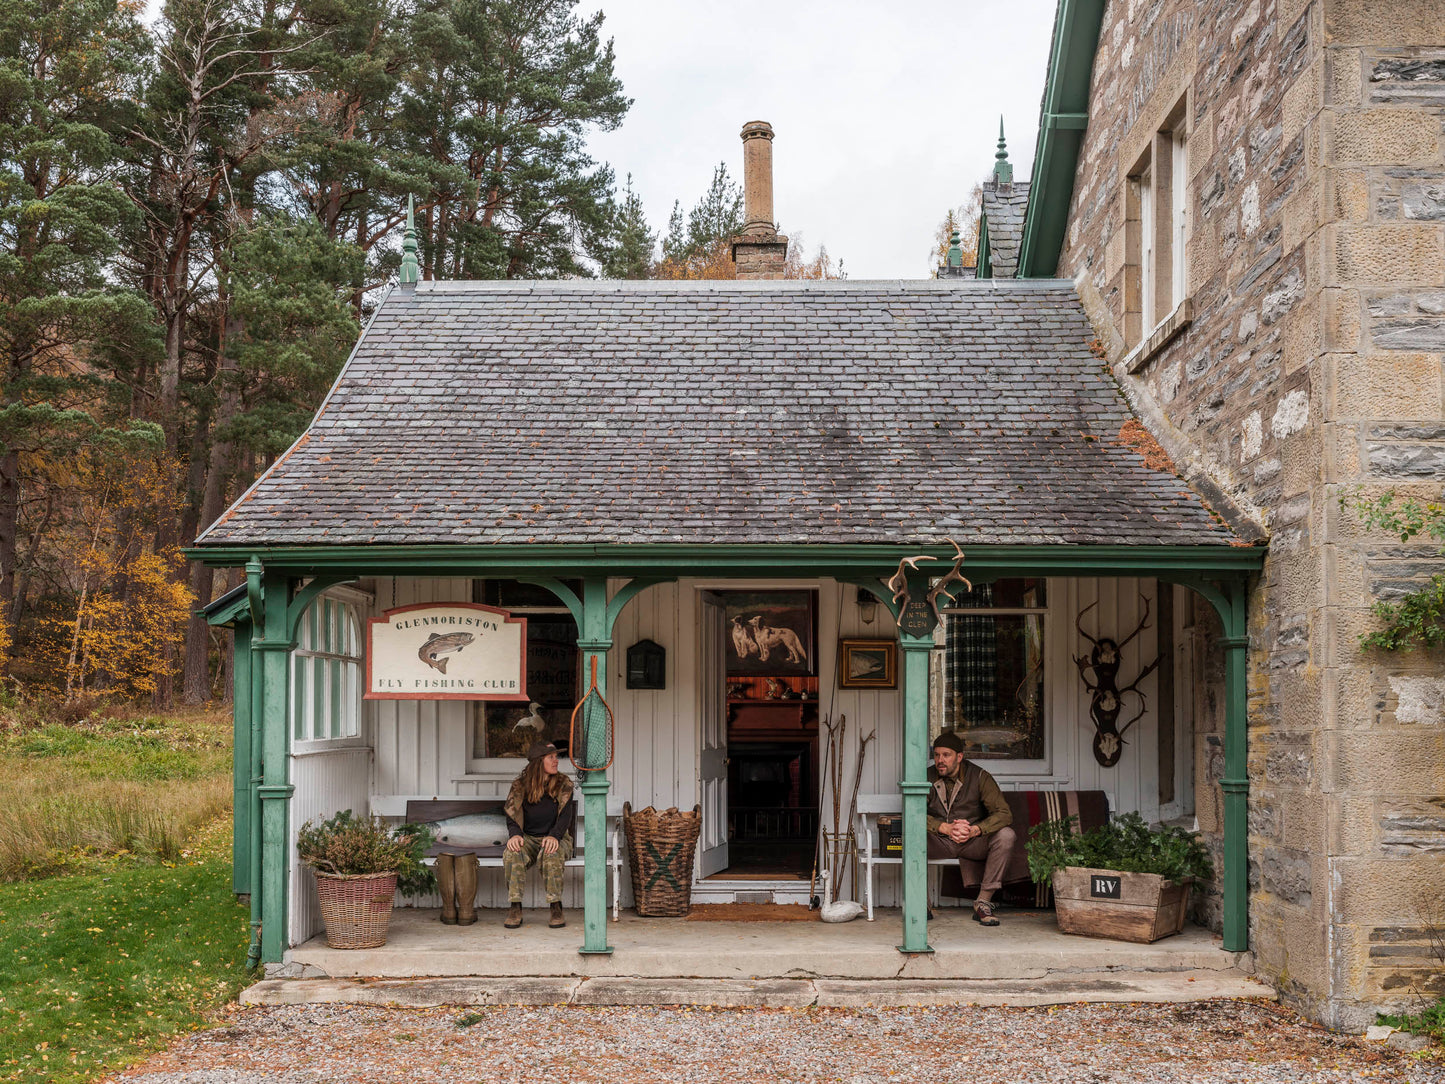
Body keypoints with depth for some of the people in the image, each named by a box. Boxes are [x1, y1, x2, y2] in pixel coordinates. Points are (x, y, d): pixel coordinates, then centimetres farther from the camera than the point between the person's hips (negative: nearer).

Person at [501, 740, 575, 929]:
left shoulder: (563, 784, 2)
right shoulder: (520, 786, 4)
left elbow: (565, 815, -8)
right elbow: (512, 815, -1)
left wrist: (554, 836, -28)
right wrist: (514, 834, -25)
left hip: (556, 839, -1)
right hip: (528, 839, 1)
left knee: (551, 854, -37)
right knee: (512, 853, -32)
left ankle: (557, 909, -29)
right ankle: (515, 909, -26)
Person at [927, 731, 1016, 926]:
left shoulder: (979, 777, -7)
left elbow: (1004, 813, -15)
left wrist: (975, 830, -33)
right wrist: (946, 828, -30)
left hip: (973, 842, 0)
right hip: (938, 843, 0)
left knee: (1005, 835, -29)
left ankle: (983, 902, -23)